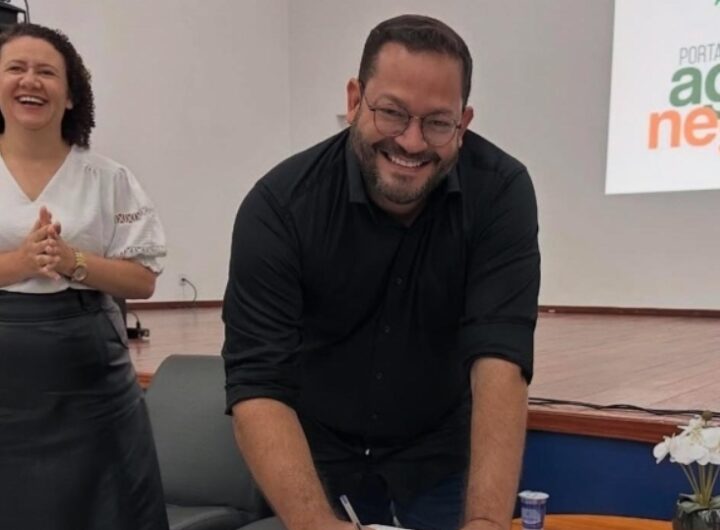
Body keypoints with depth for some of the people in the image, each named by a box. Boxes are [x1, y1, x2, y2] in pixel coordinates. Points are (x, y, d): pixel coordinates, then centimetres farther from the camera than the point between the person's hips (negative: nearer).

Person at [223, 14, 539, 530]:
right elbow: (257, 384, -29)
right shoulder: (280, 204, -23)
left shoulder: (500, 191, -20)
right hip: (322, 457, 0)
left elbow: (500, 357, -29)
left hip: (446, 455, 1)